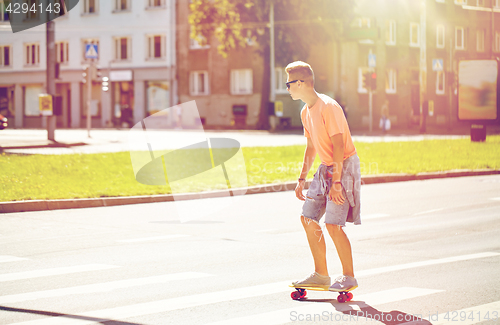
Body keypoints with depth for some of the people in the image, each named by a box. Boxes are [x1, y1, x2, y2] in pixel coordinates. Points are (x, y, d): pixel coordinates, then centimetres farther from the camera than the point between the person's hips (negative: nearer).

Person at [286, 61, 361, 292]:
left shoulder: (327, 107, -19)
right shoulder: (306, 112, 10)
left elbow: (338, 146, -22)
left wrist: (336, 182, -25)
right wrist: (302, 178, 16)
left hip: (344, 167, -9)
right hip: (326, 168, 9)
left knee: (333, 224, -14)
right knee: (308, 218, 6)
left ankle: (349, 277, -1)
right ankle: (321, 275, 15)